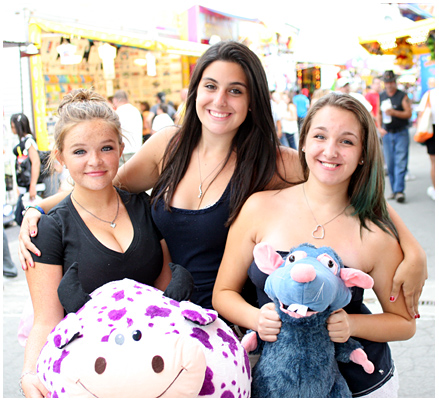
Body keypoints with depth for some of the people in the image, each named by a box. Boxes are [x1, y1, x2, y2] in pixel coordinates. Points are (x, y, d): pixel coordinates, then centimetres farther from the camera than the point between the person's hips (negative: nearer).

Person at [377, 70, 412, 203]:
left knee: (401, 162, -10)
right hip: (386, 134, 4)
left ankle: (399, 190, -10)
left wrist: (394, 112, -22)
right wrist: (379, 128, 2)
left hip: (401, 133, -4)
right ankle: (394, 190, 12)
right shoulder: (381, 96, 10)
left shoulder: (402, 96, -3)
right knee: (389, 164, 4)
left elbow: (409, 113, -9)